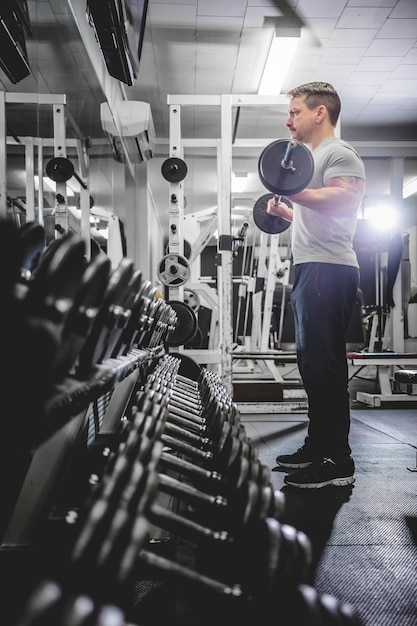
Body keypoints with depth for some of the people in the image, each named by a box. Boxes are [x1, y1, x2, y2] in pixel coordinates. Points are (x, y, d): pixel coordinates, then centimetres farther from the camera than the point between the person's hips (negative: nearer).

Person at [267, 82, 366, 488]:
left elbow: (346, 198, -24)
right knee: (312, 363, 12)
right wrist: (285, 210, 27)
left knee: (324, 364, -10)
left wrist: (295, 191, -29)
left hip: (328, 271, -11)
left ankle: (337, 463, -3)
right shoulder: (314, 158, 27)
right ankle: (317, 448, 22)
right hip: (310, 270, 11)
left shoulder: (338, 153, -5)